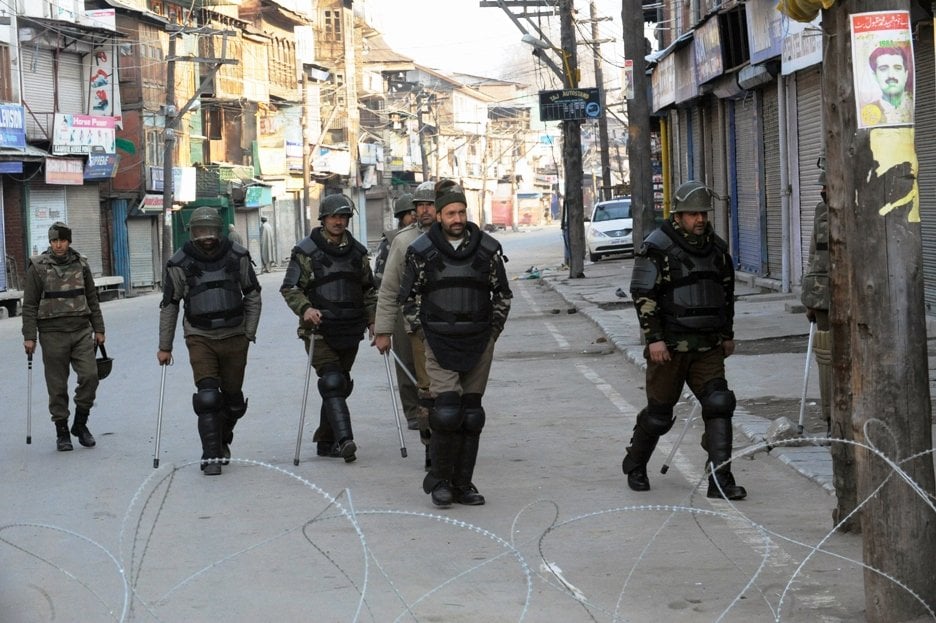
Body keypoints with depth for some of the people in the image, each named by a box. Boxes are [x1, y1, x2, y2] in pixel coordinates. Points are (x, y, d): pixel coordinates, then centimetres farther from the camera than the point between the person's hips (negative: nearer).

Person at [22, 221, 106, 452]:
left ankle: (80, 423, 10)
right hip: (52, 334, -2)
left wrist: (98, 329, 12)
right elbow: (29, 305, -1)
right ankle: (62, 432, 13)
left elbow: (92, 299, 14)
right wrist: (29, 336, -5)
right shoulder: (38, 267, -2)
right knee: (57, 385, 2)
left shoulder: (80, 264, 7)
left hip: (81, 331, 2)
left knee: (90, 376, -9)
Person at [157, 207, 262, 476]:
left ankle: (223, 441, 35)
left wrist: (249, 333, 1)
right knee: (207, 396, -15)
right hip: (200, 337, -2)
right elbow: (169, 306, 3)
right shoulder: (179, 263, -6)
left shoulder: (238, 256, -2)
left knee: (233, 397, 10)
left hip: (234, 336, 2)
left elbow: (253, 295, 8)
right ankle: (211, 456, -11)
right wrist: (165, 346, 4)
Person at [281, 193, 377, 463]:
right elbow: (289, 288, -4)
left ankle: (325, 440, 21)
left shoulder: (357, 251, 12)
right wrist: (305, 308, -21)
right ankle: (344, 440, -27)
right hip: (319, 331, -5)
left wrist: (372, 320, 11)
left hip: (350, 331, 6)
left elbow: (368, 289, 22)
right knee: (332, 382, -17)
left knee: (341, 386, 10)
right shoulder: (306, 250, -3)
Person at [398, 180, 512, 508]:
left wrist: (492, 332, 6)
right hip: (440, 344, -2)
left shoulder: (487, 249, 3)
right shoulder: (421, 251, -1)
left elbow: (502, 295, 13)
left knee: (472, 415, 5)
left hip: (479, 344, 2)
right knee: (447, 412, -14)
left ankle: (463, 484, 13)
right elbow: (409, 296, 9)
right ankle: (439, 480, 2)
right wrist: (424, 333, 3)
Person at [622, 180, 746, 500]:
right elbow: (643, 294, -12)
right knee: (659, 412, 6)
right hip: (670, 345, -5)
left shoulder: (717, 247, 10)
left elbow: (727, 292, 21)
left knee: (719, 404, -10)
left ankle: (720, 479, -10)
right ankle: (634, 465, 31)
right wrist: (654, 338, -17)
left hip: (708, 346, 5)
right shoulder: (657, 246, -9)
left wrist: (728, 335, 20)